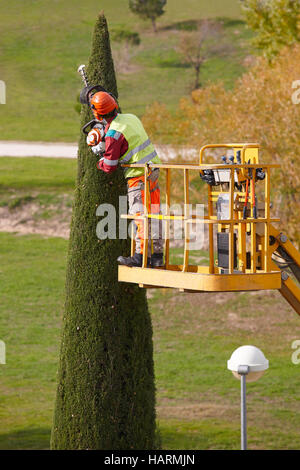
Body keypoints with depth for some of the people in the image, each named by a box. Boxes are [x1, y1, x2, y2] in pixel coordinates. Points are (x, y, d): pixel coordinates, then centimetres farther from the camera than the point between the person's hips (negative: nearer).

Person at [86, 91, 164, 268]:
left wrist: (99, 162, 13)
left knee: (140, 215, -8)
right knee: (153, 214, 10)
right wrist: (99, 133, 24)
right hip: (154, 170, 8)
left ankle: (142, 255, -11)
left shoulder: (113, 135, -17)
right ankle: (157, 255, 14)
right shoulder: (130, 118, 6)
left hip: (139, 175, -8)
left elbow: (109, 166, -10)